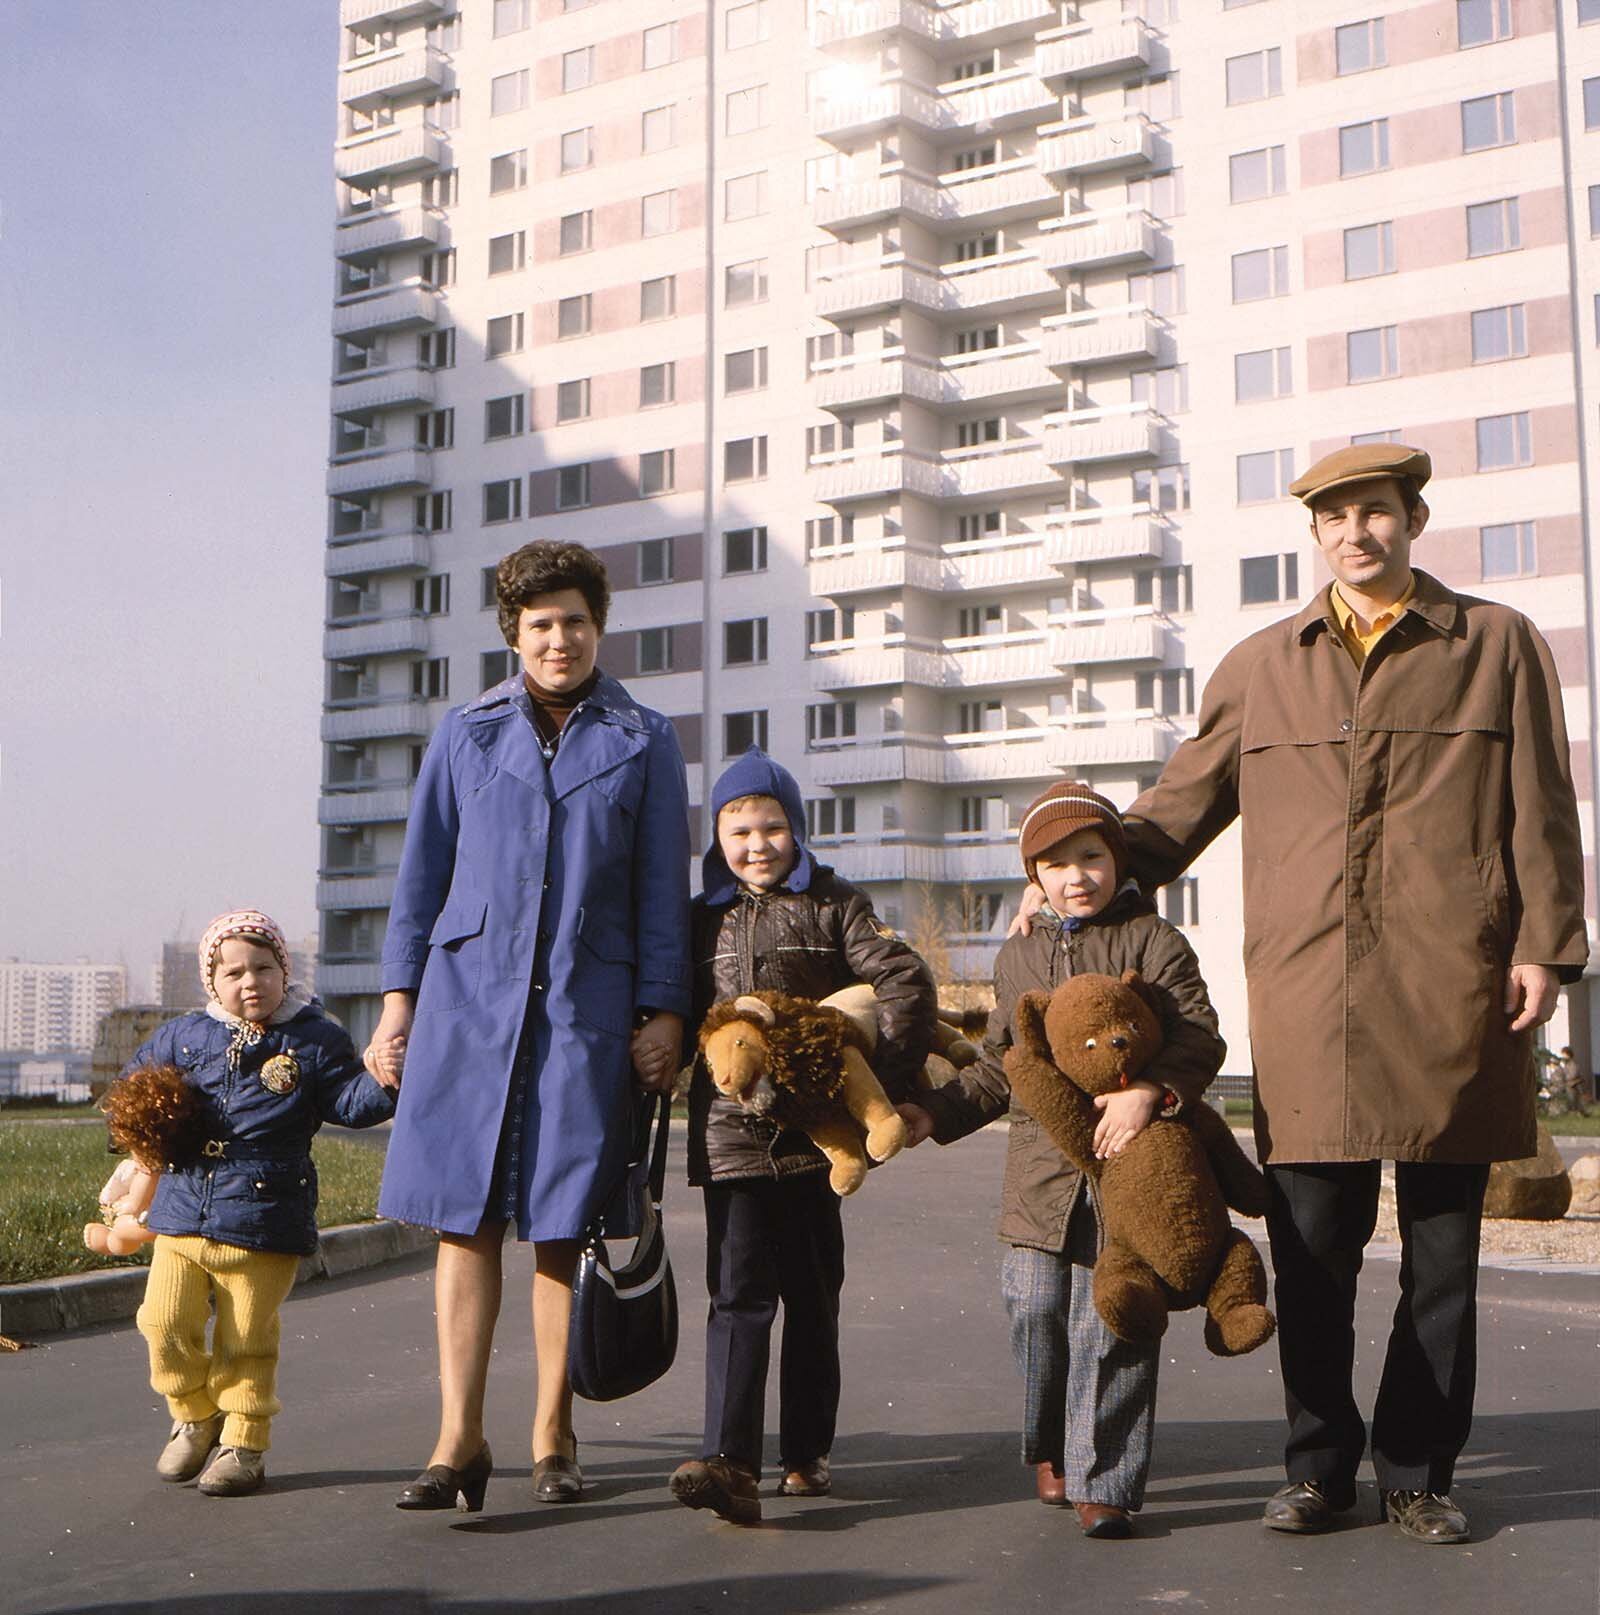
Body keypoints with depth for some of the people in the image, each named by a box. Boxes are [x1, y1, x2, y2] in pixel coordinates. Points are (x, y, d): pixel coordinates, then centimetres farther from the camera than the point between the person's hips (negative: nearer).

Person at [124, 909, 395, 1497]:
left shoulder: (316, 1040, -1)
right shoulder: (184, 1037, 8)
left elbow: (349, 1101, -6)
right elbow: (133, 1080, 23)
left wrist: (382, 1080, -25)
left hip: (262, 1226, -3)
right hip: (181, 1216, 3)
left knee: (247, 1340, 4)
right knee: (167, 1324, 3)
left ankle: (244, 1443, 20)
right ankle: (195, 1420, 26)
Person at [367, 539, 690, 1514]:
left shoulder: (643, 742, 9)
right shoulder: (466, 733, 12)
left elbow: (662, 889, 8)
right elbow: (423, 872, 12)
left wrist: (663, 1011, 1)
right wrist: (399, 997, 7)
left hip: (587, 1007, -1)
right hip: (469, 995, 1)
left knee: (563, 1225, 2)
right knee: (464, 1216, -1)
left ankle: (554, 1436, 13)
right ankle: (461, 1436, 4)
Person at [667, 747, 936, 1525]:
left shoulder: (834, 906, 5)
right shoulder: (702, 921, 12)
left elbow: (905, 982, -4)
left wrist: (885, 1080, -12)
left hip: (812, 1132, 0)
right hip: (729, 1133, 1)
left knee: (812, 1296, 9)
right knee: (739, 1294, -9)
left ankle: (806, 1452, 20)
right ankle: (728, 1462, -17)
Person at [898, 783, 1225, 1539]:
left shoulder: (1153, 941, 2)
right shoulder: (1018, 955, 17)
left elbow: (1199, 1037, -6)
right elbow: (999, 1065, 24)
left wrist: (1150, 1092, -23)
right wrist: (935, 1112, 15)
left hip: (1128, 1169, -4)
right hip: (1040, 1166, 4)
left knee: (1110, 1322, -4)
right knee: (1035, 1310, 3)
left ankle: (1102, 1481, 6)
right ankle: (1050, 1451, 27)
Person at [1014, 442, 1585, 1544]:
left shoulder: (1499, 646, 12)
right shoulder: (1261, 667, 17)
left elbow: (1541, 814, 7)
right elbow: (1180, 810, 20)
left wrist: (1543, 947, -2)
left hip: (1453, 996, -1)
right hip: (1306, 1005, 1)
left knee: (1441, 1253, 5)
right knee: (1313, 1249, 3)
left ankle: (1419, 1472, 17)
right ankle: (1320, 1466, 16)